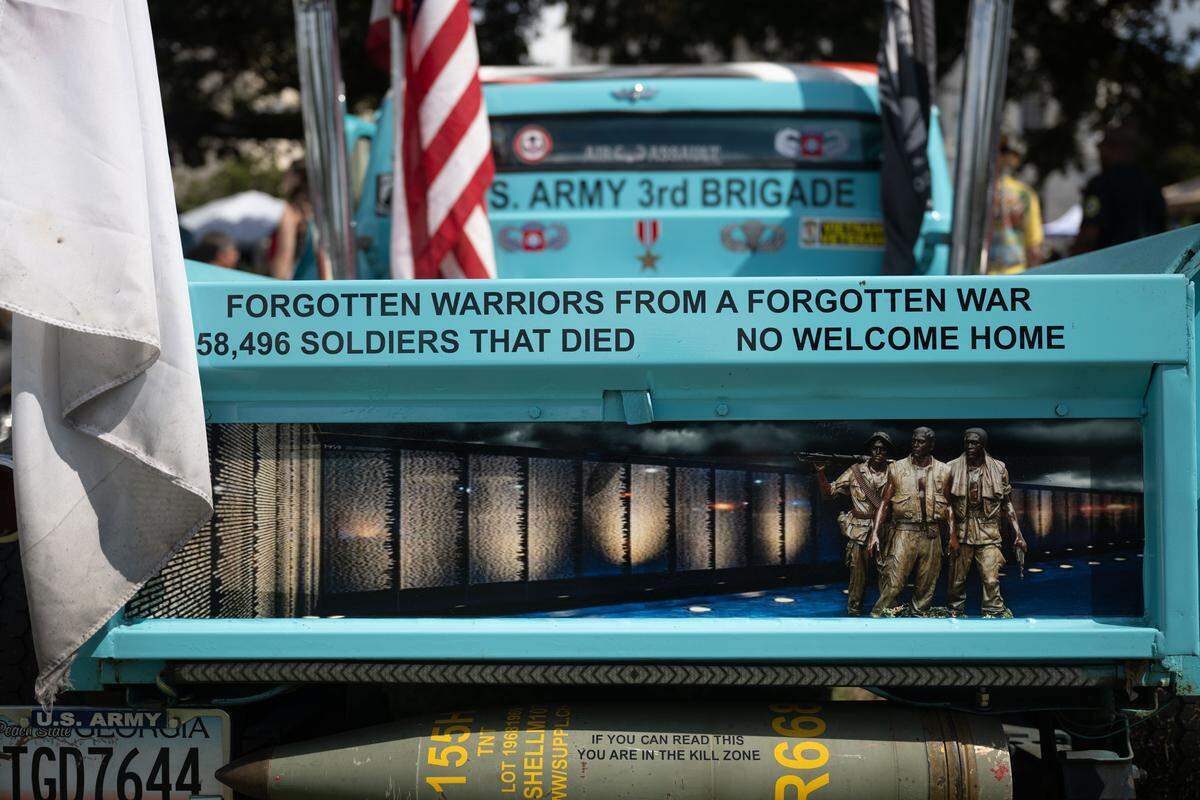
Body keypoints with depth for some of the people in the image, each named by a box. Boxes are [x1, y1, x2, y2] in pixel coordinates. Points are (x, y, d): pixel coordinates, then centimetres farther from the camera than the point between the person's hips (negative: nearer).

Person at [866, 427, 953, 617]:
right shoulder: (897, 469, 5)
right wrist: (875, 533, -4)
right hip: (904, 532, -2)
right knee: (893, 582, -11)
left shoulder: (943, 471, 9)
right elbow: (885, 504, 5)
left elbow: (948, 506, 14)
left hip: (932, 535, 2)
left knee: (926, 585, 5)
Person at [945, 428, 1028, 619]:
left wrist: (1017, 534, 5)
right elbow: (948, 503, 1)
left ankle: (994, 615, -6)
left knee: (991, 580, -9)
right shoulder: (953, 468, 2)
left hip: (988, 533, 0)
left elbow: (1007, 504, 10)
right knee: (957, 579, 4)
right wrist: (951, 534, -7)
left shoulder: (998, 469, 5)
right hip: (961, 532, 0)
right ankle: (955, 613, 18)